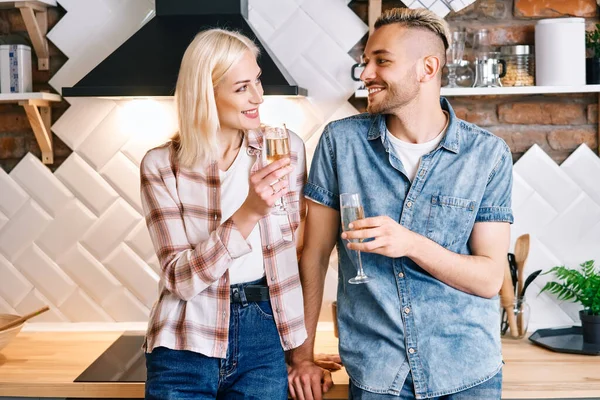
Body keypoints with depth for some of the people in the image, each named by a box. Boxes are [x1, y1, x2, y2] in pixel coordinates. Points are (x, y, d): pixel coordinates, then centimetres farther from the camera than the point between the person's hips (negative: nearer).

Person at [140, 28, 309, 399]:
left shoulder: (287, 148, -2)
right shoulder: (162, 166, -7)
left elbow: (299, 246, 7)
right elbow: (180, 278, -13)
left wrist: (302, 352, 7)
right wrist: (248, 213, -25)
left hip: (265, 343, 2)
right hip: (186, 350, -1)